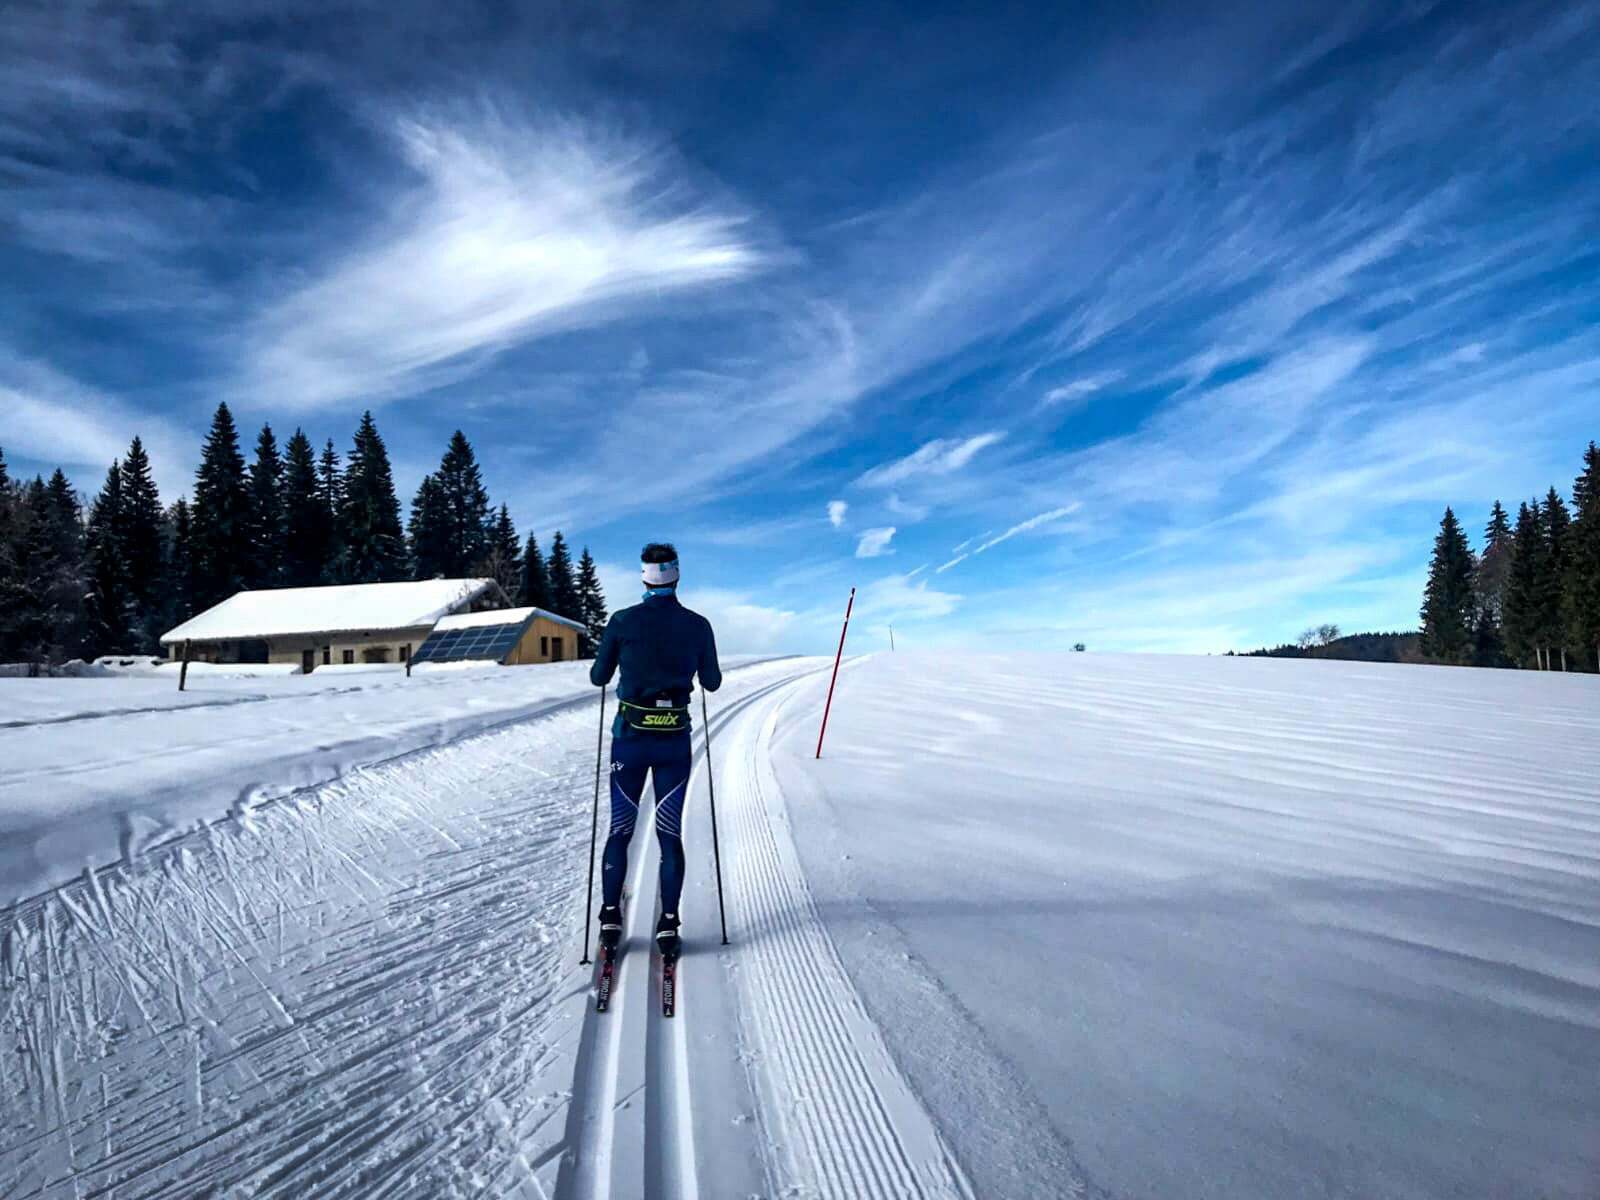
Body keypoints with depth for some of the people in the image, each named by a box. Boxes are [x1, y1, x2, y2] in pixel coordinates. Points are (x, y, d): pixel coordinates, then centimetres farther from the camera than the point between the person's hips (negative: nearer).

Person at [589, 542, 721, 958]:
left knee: (620, 829, 15)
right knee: (670, 833, 10)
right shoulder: (697, 624, -4)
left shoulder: (622, 621, -6)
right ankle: (668, 925, 12)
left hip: (630, 737, 0)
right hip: (675, 741, 0)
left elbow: (598, 678, 3)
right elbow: (712, 683, 6)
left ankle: (610, 920, 20)